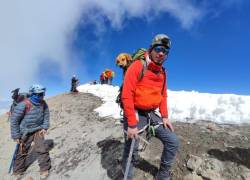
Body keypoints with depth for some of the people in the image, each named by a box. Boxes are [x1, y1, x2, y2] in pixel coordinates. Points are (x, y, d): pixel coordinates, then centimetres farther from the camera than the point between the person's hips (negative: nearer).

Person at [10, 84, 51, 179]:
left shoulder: (43, 104, -9)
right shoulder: (24, 105, -24)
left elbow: (46, 115, 6)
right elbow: (14, 120, -15)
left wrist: (44, 127, -2)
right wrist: (16, 136, -11)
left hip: (38, 131, 3)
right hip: (25, 133, -2)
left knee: (42, 149, -4)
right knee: (22, 152, 13)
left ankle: (45, 169, 15)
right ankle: (18, 171, 39)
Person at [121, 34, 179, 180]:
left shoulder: (162, 73, 9)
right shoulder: (137, 66, -13)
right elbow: (127, 96, -18)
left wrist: (165, 116, 6)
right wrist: (131, 124, -20)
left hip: (152, 114, 7)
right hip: (135, 113, -6)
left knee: (173, 142, 7)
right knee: (131, 153, 2)